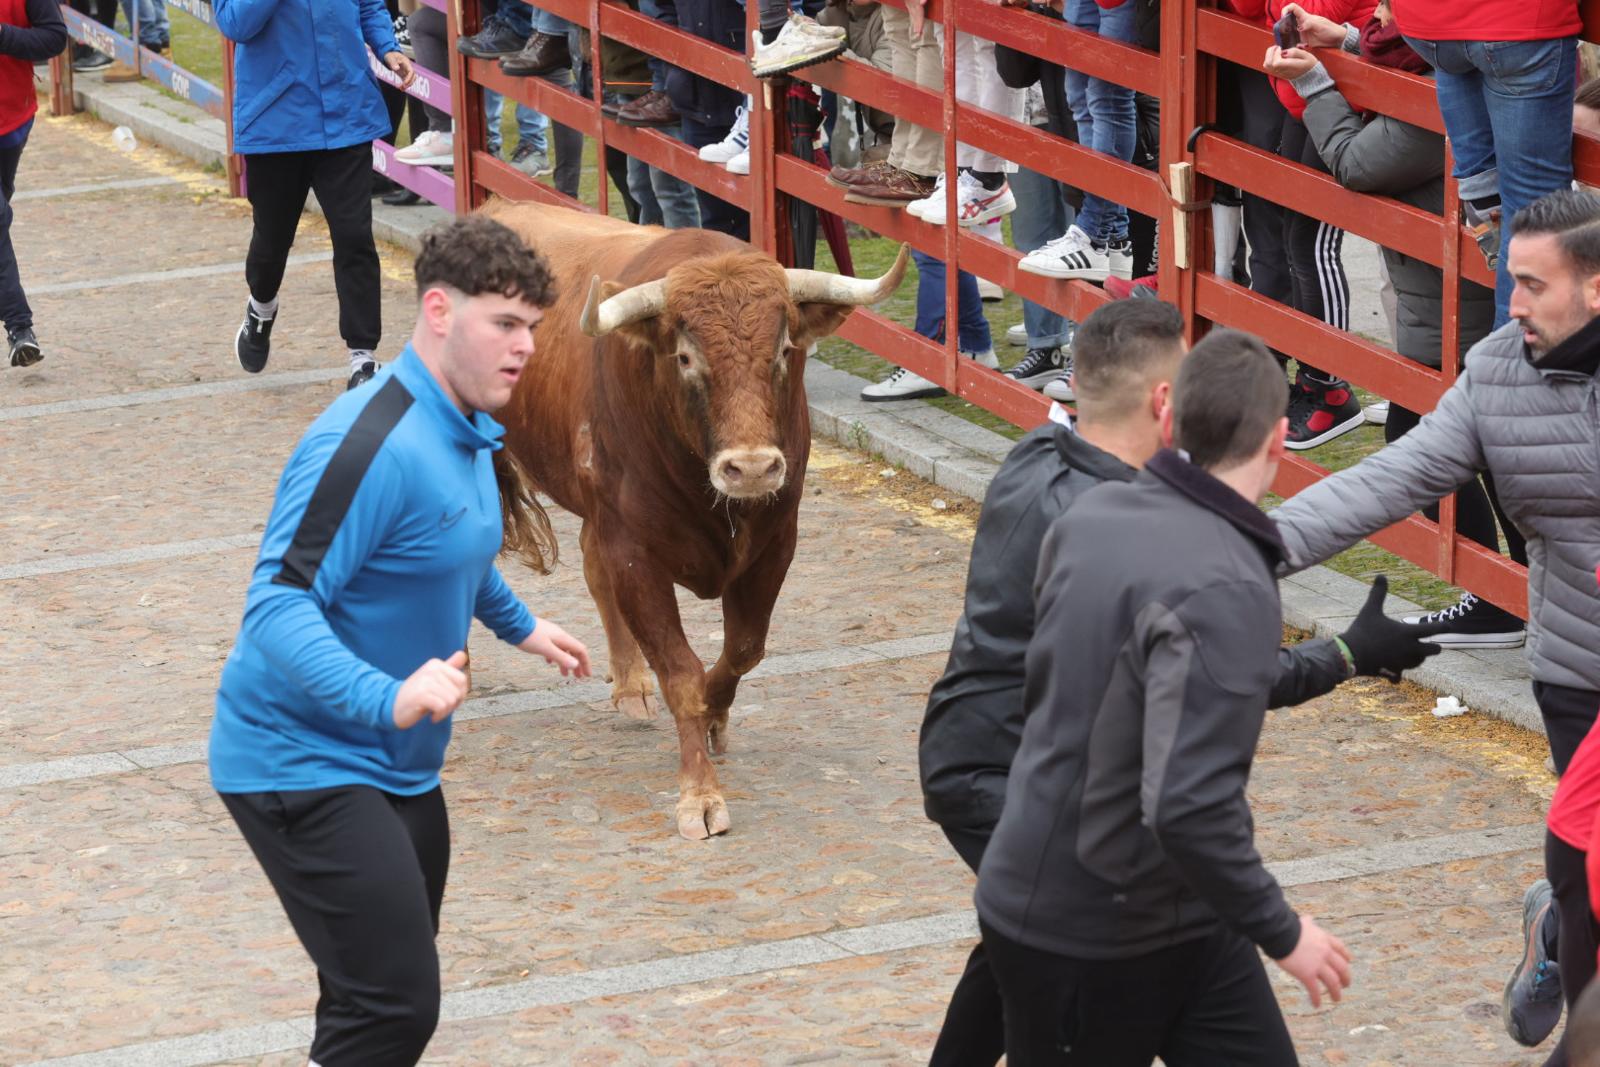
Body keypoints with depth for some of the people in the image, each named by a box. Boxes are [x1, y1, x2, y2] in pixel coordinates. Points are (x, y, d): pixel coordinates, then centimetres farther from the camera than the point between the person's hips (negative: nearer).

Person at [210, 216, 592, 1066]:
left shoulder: (466, 432, 7)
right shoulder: (371, 444, -25)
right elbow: (279, 605, -31)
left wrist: (518, 626, 42)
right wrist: (386, 698, -43)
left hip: (395, 766, 10)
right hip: (306, 766, -10)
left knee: (393, 990, 14)